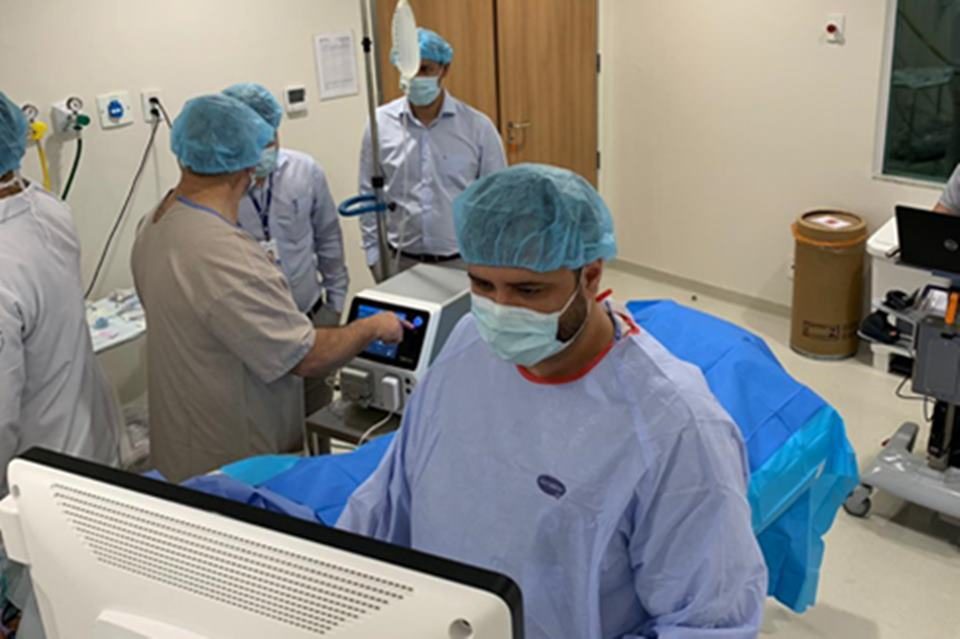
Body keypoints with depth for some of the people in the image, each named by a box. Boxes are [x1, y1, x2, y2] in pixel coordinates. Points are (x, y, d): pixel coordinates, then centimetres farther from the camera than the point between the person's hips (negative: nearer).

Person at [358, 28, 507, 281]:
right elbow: (370, 196, 4)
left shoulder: (478, 126, -5)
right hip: (401, 262, 1)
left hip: (463, 261, -1)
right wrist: (374, 257, 2)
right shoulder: (380, 124, -2)